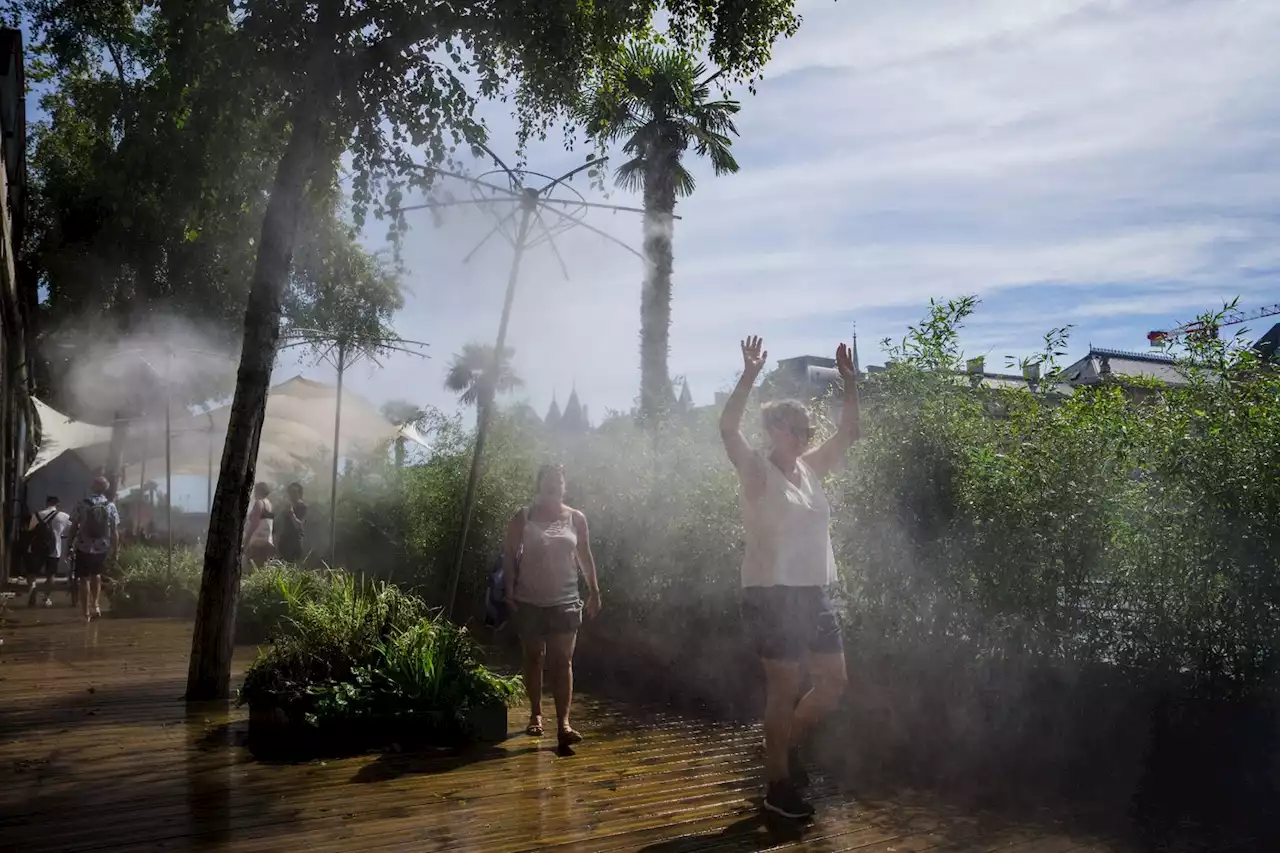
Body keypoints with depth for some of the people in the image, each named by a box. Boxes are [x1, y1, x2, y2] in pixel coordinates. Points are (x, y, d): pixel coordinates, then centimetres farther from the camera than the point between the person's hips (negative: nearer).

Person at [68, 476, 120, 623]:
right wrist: (115, 549, 5)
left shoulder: (82, 504, -6)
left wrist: (71, 546, 7)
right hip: (102, 548, 2)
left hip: (83, 547, -2)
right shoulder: (111, 506, -2)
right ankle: (95, 604, 17)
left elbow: (74, 527, -3)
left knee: (84, 579, 7)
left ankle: (86, 612, 8)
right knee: (96, 575, 25)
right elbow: (115, 531, -2)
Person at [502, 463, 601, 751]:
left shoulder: (576, 518, 4)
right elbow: (509, 555, 0)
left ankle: (563, 724, -10)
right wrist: (510, 591, -9)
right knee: (534, 658, 11)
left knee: (562, 661, -6)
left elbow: (585, 557, 10)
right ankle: (536, 715, 26)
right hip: (530, 601, 0)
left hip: (565, 601, 0)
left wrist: (594, 592, 7)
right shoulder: (523, 518, -1)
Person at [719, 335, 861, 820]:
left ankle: (788, 746, 31)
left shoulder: (811, 469, 11)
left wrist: (850, 382, 8)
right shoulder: (758, 472, -8)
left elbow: (849, 434, 16)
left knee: (834, 681, 10)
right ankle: (777, 784, 14)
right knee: (785, 688, -1)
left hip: (813, 594, 7)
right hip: (772, 596, -7)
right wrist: (749, 376, -30)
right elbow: (728, 429, -24)